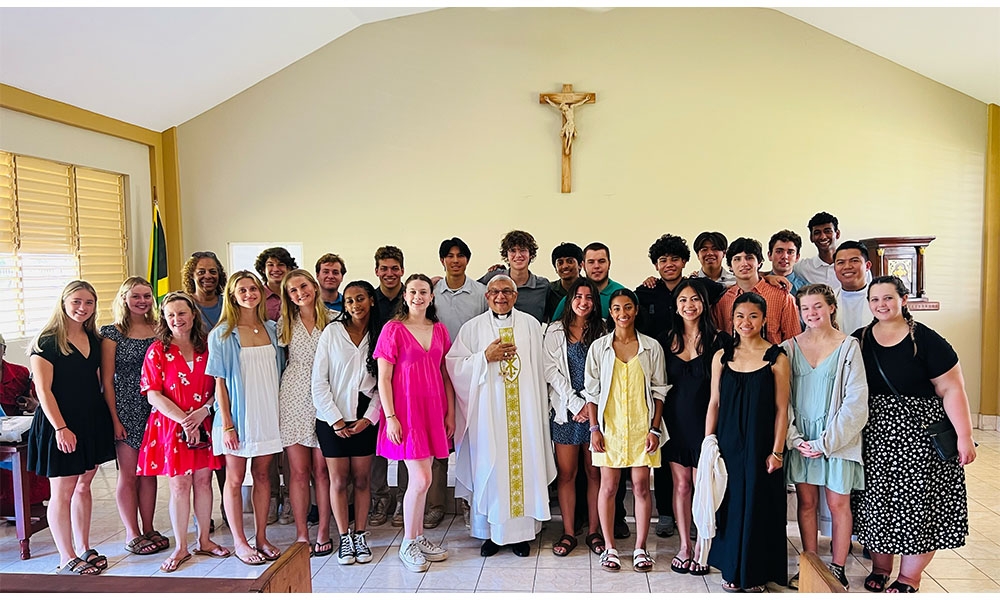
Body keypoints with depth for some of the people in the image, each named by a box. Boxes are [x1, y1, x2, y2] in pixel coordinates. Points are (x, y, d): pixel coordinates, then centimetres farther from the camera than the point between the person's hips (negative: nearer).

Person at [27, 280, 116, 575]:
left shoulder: (94, 339, 9)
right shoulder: (47, 341, -10)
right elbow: (43, 390, -14)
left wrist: (109, 418, 10)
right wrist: (61, 428, -19)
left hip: (92, 422, 6)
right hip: (61, 424, -6)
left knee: (84, 486, 15)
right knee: (63, 491, 3)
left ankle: (84, 549, 25)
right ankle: (67, 559, 14)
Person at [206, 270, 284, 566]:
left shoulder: (271, 329, 6)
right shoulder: (222, 334, -4)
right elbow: (220, 381, -6)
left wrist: (281, 411, 6)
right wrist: (227, 424, -10)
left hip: (267, 414, 3)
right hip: (239, 414, -3)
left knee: (262, 474, 10)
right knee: (235, 478, 6)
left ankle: (261, 537, 22)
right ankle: (239, 542, 18)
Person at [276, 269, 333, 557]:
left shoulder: (332, 320, 3)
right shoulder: (285, 324, 9)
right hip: (293, 398, 1)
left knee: (322, 469, 2)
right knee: (298, 470, 3)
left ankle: (323, 531, 14)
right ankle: (301, 533, 13)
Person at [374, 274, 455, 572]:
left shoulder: (439, 330, 10)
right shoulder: (393, 329, -4)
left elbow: (445, 374, 12)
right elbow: (383, 378, -6)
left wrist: (450, 412, 8)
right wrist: (390, 417, -11)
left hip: (434, 410, 5)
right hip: (406, 410, -5)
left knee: (421, 479, 10)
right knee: (421, 480, -7)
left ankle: (418, 538, 26)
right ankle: (407, 544, 13)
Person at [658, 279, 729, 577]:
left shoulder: (719, 341, -4)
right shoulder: (666, 340, 5)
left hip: (705, 421, -3)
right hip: (675, 421, 3)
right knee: (681, 484, 10)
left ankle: (701, 547, 19)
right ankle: (684, 546, 23)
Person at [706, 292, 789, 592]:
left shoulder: (776, 358, -5)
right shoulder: (722, 356, 4)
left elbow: (781, 408, -5)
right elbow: (714, 403, 6)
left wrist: (777, 451, -8)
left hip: (760, 443, -3)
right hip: (728, 443, 3)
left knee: (759, 505, 7)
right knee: (730, 504, 11)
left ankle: (756, 573, 25)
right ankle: (732, 569, 28)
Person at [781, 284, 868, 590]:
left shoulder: (849, 347, -4)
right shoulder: (790, 347, 3)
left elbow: (855, 401, -7)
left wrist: (826, 442, -12)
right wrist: (795, 438, -7)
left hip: (838, 437, -2)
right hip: (800, 438, 2)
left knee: (838, 503, 5)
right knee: (806, 501, 9)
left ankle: (837, 569, 19)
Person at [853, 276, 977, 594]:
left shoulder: (926, 340, -8)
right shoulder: (859, 340, 3)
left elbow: (952, 389, -9)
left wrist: (964, 436, -12)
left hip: (919, 434, -3)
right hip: (875, 435, 3)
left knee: (918, 501, 3)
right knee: (877, 501, 9)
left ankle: (909, 578, 18)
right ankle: (880, 567, 26)